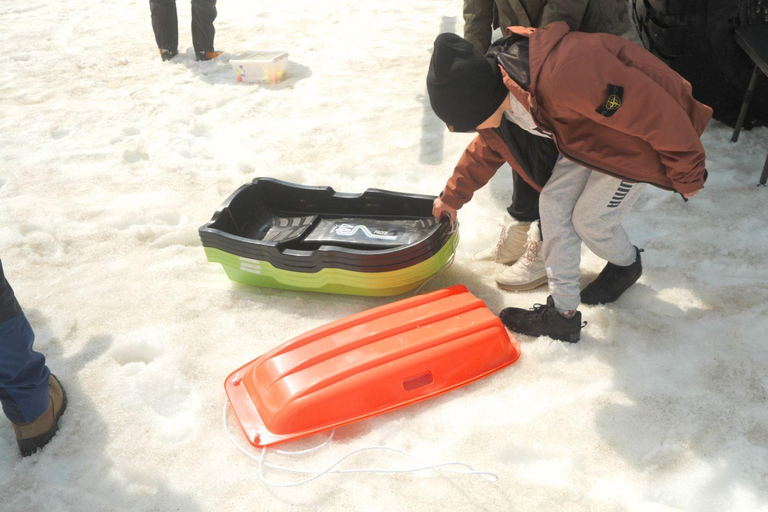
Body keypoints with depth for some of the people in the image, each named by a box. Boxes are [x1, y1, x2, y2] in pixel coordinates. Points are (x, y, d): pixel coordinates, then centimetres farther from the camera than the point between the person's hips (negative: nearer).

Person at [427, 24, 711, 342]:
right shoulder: (496, 85, -11)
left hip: (640, 136, -7)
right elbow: (487, 148, 12)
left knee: (590, 219, -4)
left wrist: (687, 175, -19)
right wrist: (453, 196, 22)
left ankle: (626, 265, 32)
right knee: (553, 205, -3)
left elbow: (656, 112, -33)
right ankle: (562, 315, 7)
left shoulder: (562, 76, -42)